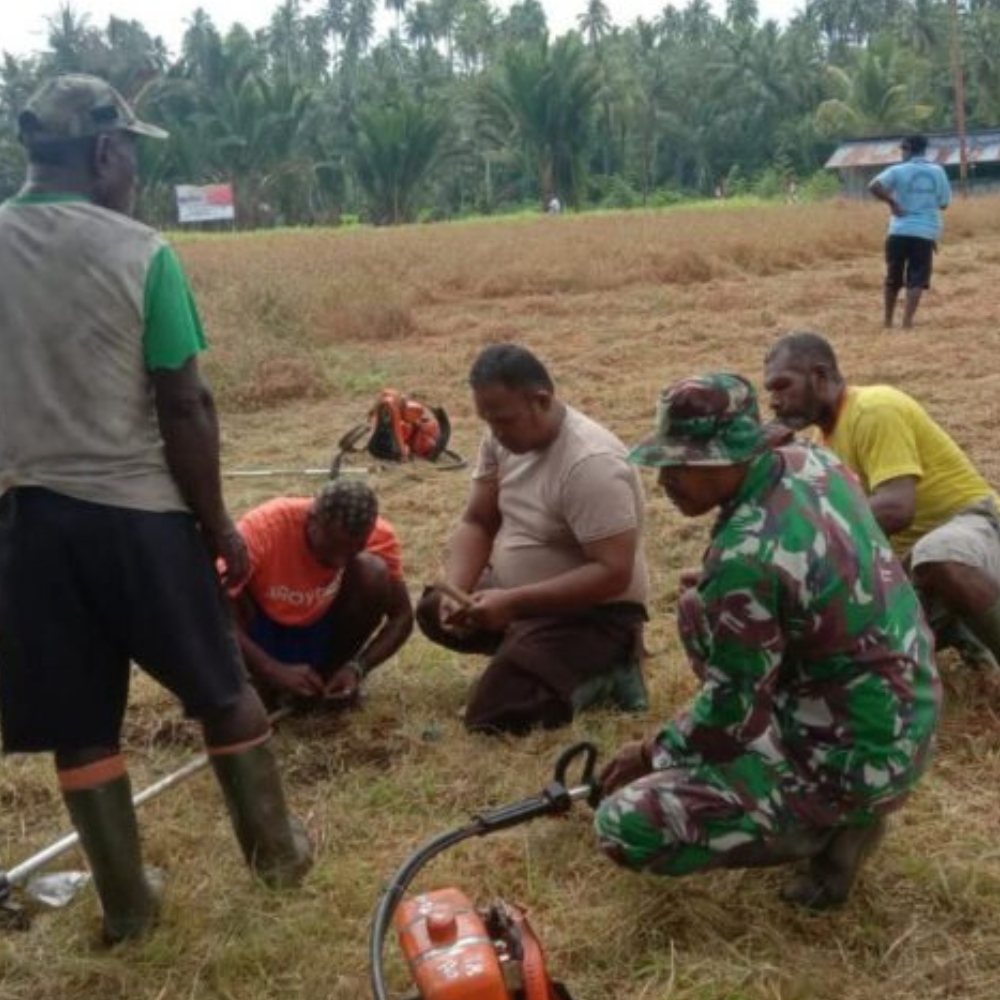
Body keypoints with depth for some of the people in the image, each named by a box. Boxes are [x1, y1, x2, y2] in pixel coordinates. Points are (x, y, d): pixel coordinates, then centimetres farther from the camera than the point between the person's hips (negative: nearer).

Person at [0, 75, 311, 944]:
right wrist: (217, 521, -2)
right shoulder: (139, 253, -12)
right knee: (222, 691, 16)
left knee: (78, 724, 12)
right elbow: (184, 410, -12)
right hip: (139, 512, -3)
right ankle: (278, 849, 31)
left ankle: (127, 903, 24)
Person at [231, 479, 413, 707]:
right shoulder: (263, 527, -32)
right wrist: (275, 671, -43)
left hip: (321, 630, 2)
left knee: (373, 574, -26)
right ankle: (262, 682, -5)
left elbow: (402, 616, -14)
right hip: (262, 629, -1)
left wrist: (357, 668, -30)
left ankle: (328, 673, -4)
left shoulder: (378, 535, -23)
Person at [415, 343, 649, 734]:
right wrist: (455, 592, -16)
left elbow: (613, 574, -32)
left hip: (592, 611, -9)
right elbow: (476, 523, 2)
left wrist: (512, 602, -33)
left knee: (493, 715, -21)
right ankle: (536, 658, 11)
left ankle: (603, 672, -1)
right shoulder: (503, 437, -3)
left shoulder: (590, 463, -29)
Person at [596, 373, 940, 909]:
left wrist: (653, 753, 0)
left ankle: (829, 828, -2)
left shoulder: (746, 557, -27)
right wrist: (716, 588, 15)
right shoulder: (812, 461, -2)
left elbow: (732, 714, -16)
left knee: (625, 828, -11)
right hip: (905, 720, 9)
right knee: (708, 610, 19)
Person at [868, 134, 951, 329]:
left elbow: (874, 187, -18)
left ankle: (888, 322, 22)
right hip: (926, 233, 1)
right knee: (916, 280, 0)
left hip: (899, 232, -1)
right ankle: (907, 322, -13)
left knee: (893, 279, 13)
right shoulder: (938, 172, 5)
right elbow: (944, 203, 10)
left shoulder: (899, 170, -3)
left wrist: (891, 202, -7)